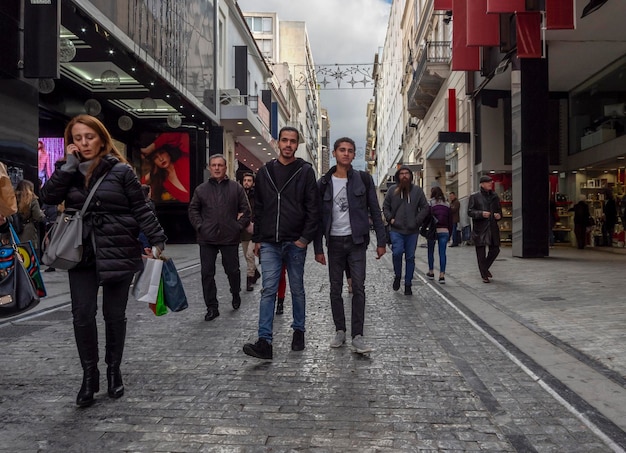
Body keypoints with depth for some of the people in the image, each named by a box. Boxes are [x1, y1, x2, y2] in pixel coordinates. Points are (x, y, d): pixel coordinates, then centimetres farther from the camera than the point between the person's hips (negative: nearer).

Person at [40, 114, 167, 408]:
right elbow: (49, 197, -5)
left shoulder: (120, 170, -3)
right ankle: (89, 375, 16)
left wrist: (158, 239, -12)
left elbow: (140, 209, -4)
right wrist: (68, 165, -9)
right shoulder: (69, 170, 9)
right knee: (82, 315, 0)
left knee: (115, 314, 8)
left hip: (118, 253, -3)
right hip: (81, 254, 3)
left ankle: (114, 371, 26)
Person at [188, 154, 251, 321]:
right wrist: (199, 226, -1)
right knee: (207, 273, 2)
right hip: (207, 239, 1)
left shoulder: (236, 188, 5)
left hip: (230, 238, -1)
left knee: (233, 270, 8)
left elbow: (245, 210, 6)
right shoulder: (201, 189, 8)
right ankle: (211, 307, 11)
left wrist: (239, 226, -4)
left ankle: (236, 295, 36)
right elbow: (193, 210, 12)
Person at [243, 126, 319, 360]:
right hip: (269, 243, 2)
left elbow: (313, 208, -4)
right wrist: (257, 239, 8)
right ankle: (265, 341, -6)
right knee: (268, 290, -4)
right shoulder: (265, 171, 9)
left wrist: (305, 238, -11)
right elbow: (258, 208, 12)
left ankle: (298, 331, 26)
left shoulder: (305, 171, 0)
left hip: (295, 243, -2)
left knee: (297, 289, 11)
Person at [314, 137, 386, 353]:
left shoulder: (363, 179, 0)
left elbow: (374, 211, 2)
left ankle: (357, 336, 1)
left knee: (358, 288, -4)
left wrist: (381, 241, -3)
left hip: (356, 241, -2)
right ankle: (340, 331, 20)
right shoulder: (324, 183, 3)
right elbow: (319, 217, 4)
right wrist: (318, 248, 1)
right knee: (335, 289, 8)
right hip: (334, 242, 2)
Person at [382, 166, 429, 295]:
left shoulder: (417, 190, 5)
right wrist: (390, 219, -4)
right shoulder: (392, 190, 5)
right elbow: (385, 206, 11)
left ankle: (408, 284, 17)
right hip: (396, 230, -1)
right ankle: (397, 276, 9)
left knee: (410, 257, 6)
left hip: (412, 231, 1)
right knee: (397, 252, -18)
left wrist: (417, 221, -4)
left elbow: (425, 207, 8)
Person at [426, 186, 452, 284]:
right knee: (442, 253, 1)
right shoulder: (447, 205, 10)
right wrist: (449, 235, 13)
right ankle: (442, 275, -3)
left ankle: (431, 272, 23)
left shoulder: (430, 204, -3)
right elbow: (450, 221, 9)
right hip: (444, 231, 3)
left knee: (431, 252, 14)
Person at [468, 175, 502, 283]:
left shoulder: (495, 196, 14)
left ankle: (485, 268, 29)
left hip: (492, 227, 5)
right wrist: (481, 213, -21)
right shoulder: (474, 196, -1)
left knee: (495, 250, 5)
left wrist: (499, 215, 0)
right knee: (481, 253, -1)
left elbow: (499, 210, 23)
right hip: (480, 229, -5)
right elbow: (470, 211, -5)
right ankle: (484, 275, 8)